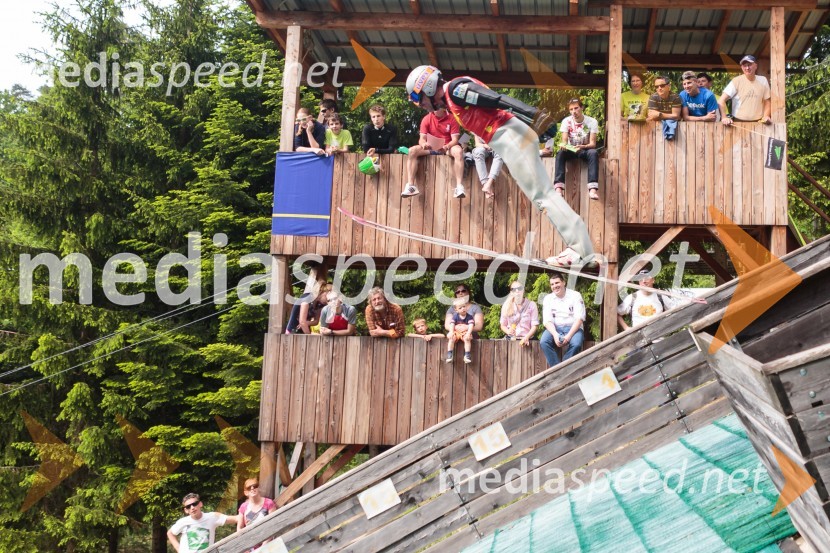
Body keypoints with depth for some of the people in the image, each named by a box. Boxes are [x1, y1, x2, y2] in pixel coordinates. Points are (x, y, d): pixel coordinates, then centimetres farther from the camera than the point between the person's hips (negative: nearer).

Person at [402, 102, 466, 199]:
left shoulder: (451, 119, -4)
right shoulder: (426, 119, 0)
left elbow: (455, 139, -10)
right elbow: (422, 138, -4)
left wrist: (446, 147, -32)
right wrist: (423, 144, -30)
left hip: (447, 148, -2)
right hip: (430, 148, 2)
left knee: (458, 151, -36)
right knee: (412, 151, -25)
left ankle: (459, 186, -42)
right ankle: (410, 185, -30)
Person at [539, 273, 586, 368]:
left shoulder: (575, 295, 0)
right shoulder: (548, 299, 8)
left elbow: (579, 318, -8)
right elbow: (547, 321, -1)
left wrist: (568, 336, -21)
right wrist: (555, 335, -23)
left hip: (573, 328, -2)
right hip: (555, 329, 2)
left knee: (576, 344, -35)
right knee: (543, 342, -29)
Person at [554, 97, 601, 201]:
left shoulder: (592, 122, -10)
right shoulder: (566, 121, -6)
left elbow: (592, 143, -16)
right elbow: (564, 141, -11)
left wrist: (582, 147, -38)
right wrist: (563, 145, -37)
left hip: (585, 150, -1)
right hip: (570, 149, 1)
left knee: (593, 153, -36)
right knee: (560, 153, -32)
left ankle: (593, 189, -49)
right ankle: (559, 188, -45)